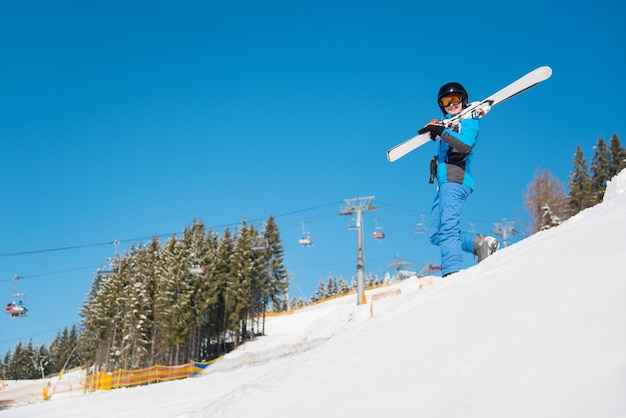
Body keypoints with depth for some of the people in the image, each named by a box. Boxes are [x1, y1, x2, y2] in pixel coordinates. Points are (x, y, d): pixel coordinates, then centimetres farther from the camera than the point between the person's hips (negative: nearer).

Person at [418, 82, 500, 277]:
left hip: (456, 180, -9)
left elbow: (466, 144, -17)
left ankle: (452, 274, -24)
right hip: (445, 182, 9)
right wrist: (434, 129, 6)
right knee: (435, 234, 7)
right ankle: (480, 242, 7)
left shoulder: (468, 120, 2)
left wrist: (442, 132, -22)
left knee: (447, 228, -19)